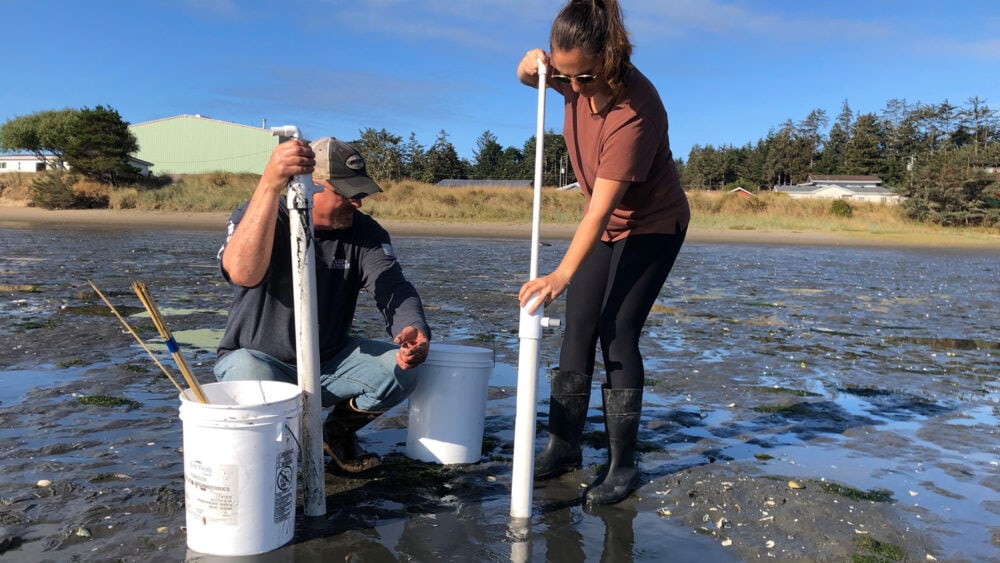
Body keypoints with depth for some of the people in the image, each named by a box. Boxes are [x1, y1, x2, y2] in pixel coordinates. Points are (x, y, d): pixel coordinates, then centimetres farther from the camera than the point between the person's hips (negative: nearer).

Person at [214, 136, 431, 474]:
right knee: (248, 374, -38)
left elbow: (393, 288, -19)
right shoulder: (258, 215, -17)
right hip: (260, 358, -3)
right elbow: (242, 273, -39)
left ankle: (338, 432, 10)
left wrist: (414, 329, -43)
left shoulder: (364, 232, -5)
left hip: (330, 362, 4)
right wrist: (270, 184, -51)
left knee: (402, 367, -19)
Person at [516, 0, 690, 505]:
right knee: (577, 331, 4)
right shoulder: (577, 79, -13)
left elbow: (602, 207, -37)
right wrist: (530, 64, -16)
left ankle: (623, 464, 0)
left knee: (617, 335, -13)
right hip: (604, 222, 7)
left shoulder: (634, 110, -33)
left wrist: (562, 274, -44)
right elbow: (527, 77, 9)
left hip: (653, 224, -7)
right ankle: (563, 445, 14)